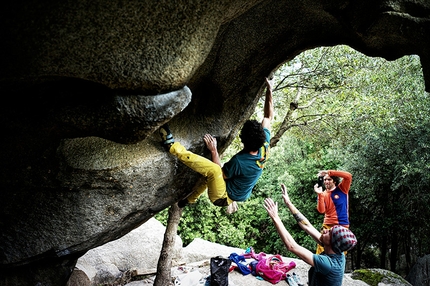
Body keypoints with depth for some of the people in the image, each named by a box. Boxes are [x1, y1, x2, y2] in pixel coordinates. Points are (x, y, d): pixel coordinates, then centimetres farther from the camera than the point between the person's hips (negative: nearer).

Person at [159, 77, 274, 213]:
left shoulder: (239, 161, -34)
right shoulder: (264, 147, -15)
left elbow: (221, 173, -15)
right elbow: (268, 118, -3)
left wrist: (213, 150, -16)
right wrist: (269, 90, -6)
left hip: (223, 197, -9)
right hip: (237, 195, 9)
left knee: (213, 170, -34)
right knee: (211, 171, 29)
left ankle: (172, 146, -27)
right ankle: (191, 199, 41)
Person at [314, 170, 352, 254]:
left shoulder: (342, 189, 2)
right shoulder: (323, 194, 5)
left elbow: (348, 176, -15)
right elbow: (321, 210, -7)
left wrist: (329, 172, -17)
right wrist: (320, 194, -19)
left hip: (342, 226, -1)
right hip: (327, 225, 1)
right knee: (321, 252, -7)